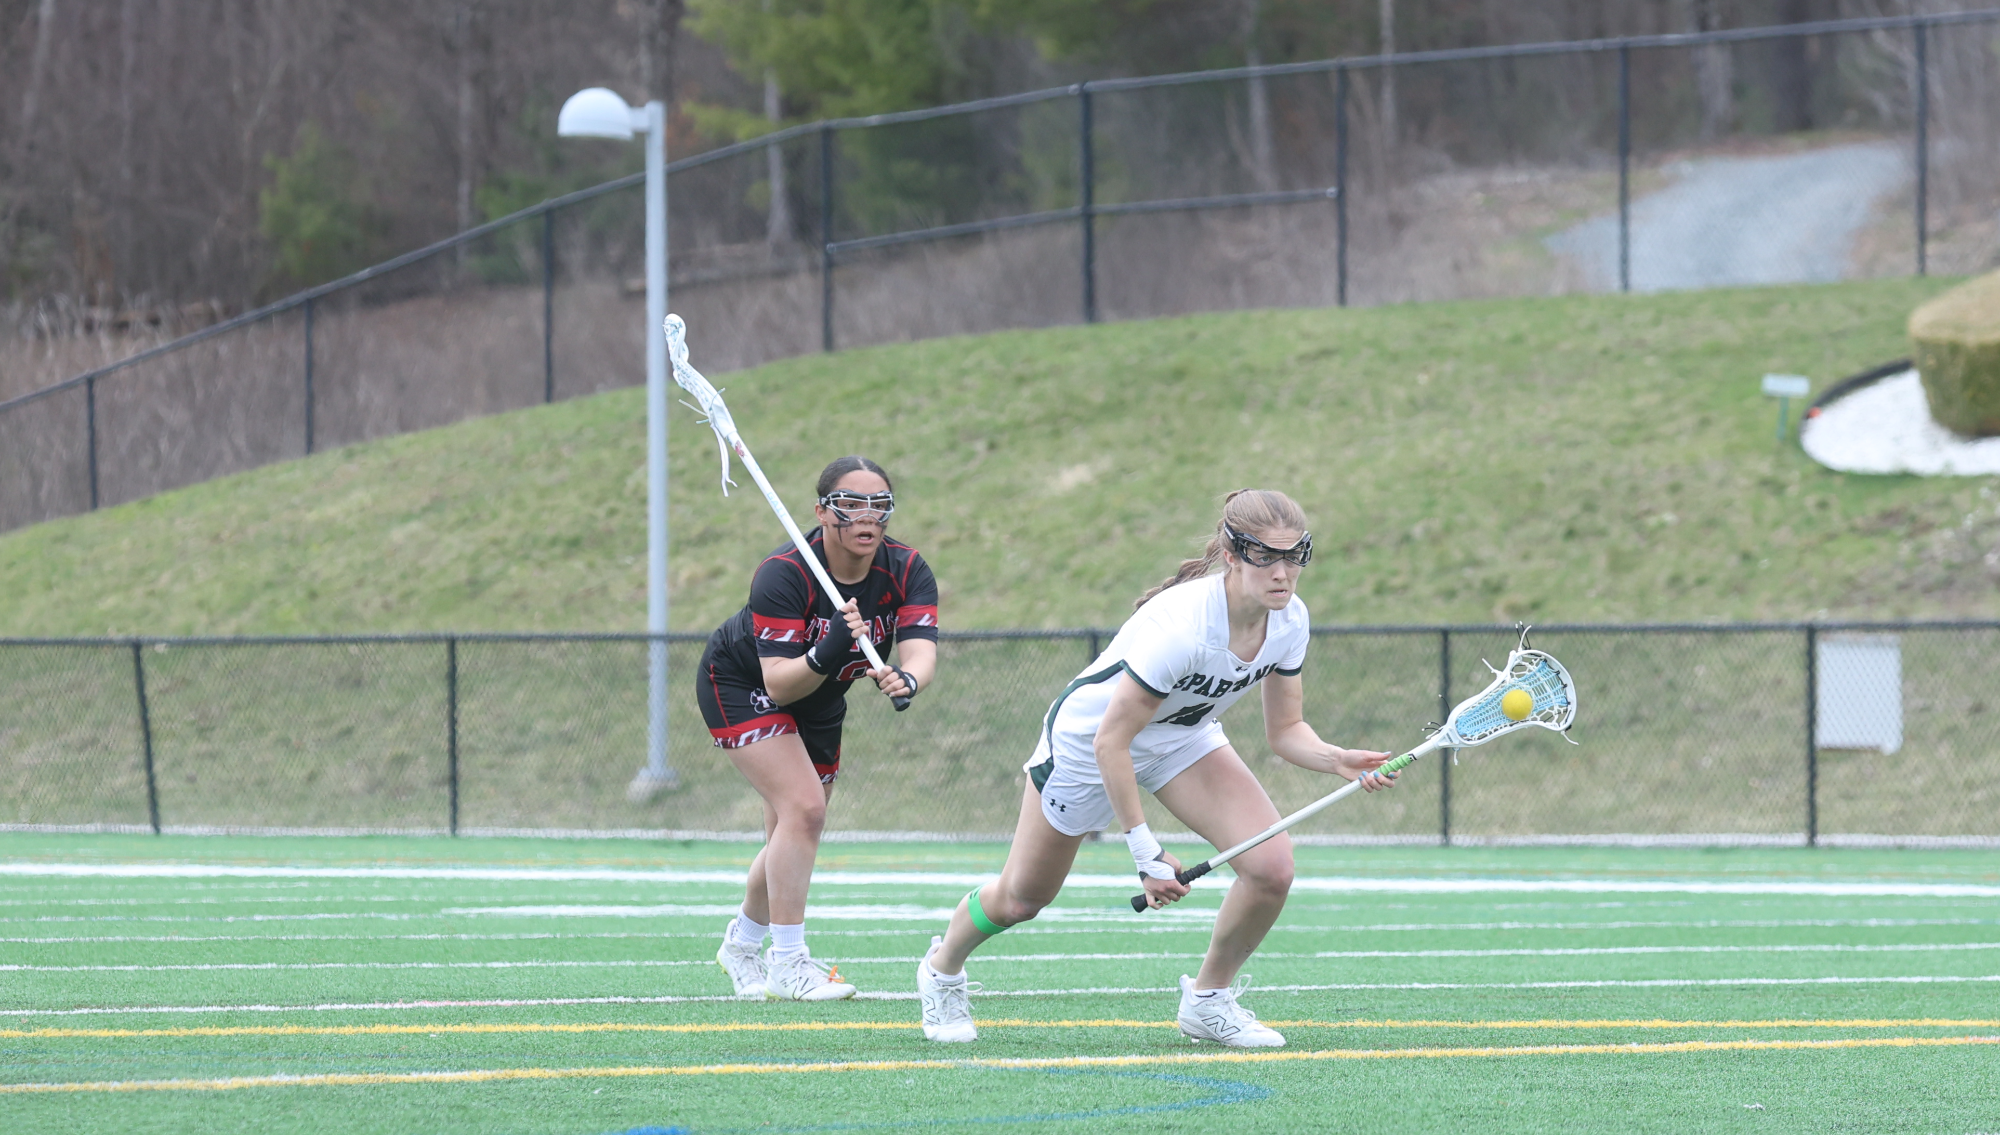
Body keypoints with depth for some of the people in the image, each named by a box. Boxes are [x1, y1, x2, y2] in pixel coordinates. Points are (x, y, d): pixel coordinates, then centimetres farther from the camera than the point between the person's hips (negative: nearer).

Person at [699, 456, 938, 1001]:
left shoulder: (907, 572, -22)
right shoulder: (782, 573, -35)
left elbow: (922, 652, -36)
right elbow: (778, 685, -38)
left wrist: (906, 679, -59)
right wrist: (826, 655, -57)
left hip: (819, 702, 6)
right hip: (740, 685, -6)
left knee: (792, 838, 15)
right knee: (803, 806, -24)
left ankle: (741, 946, 40)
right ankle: (787, 965, -20)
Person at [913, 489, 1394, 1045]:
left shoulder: (1289, 620, -20)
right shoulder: (1181, 624, -39)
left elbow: (1284, 730, -6)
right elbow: (1110, 743, -32)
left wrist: (1338, 760, -27)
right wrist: (1146, 852, -30)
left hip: (1185, 738, 5)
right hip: (1088, 738, -5)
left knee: (1271, 865, -17)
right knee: (1021, 899, 11)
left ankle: (1209, 997, 7)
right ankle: (943, 968, 44)